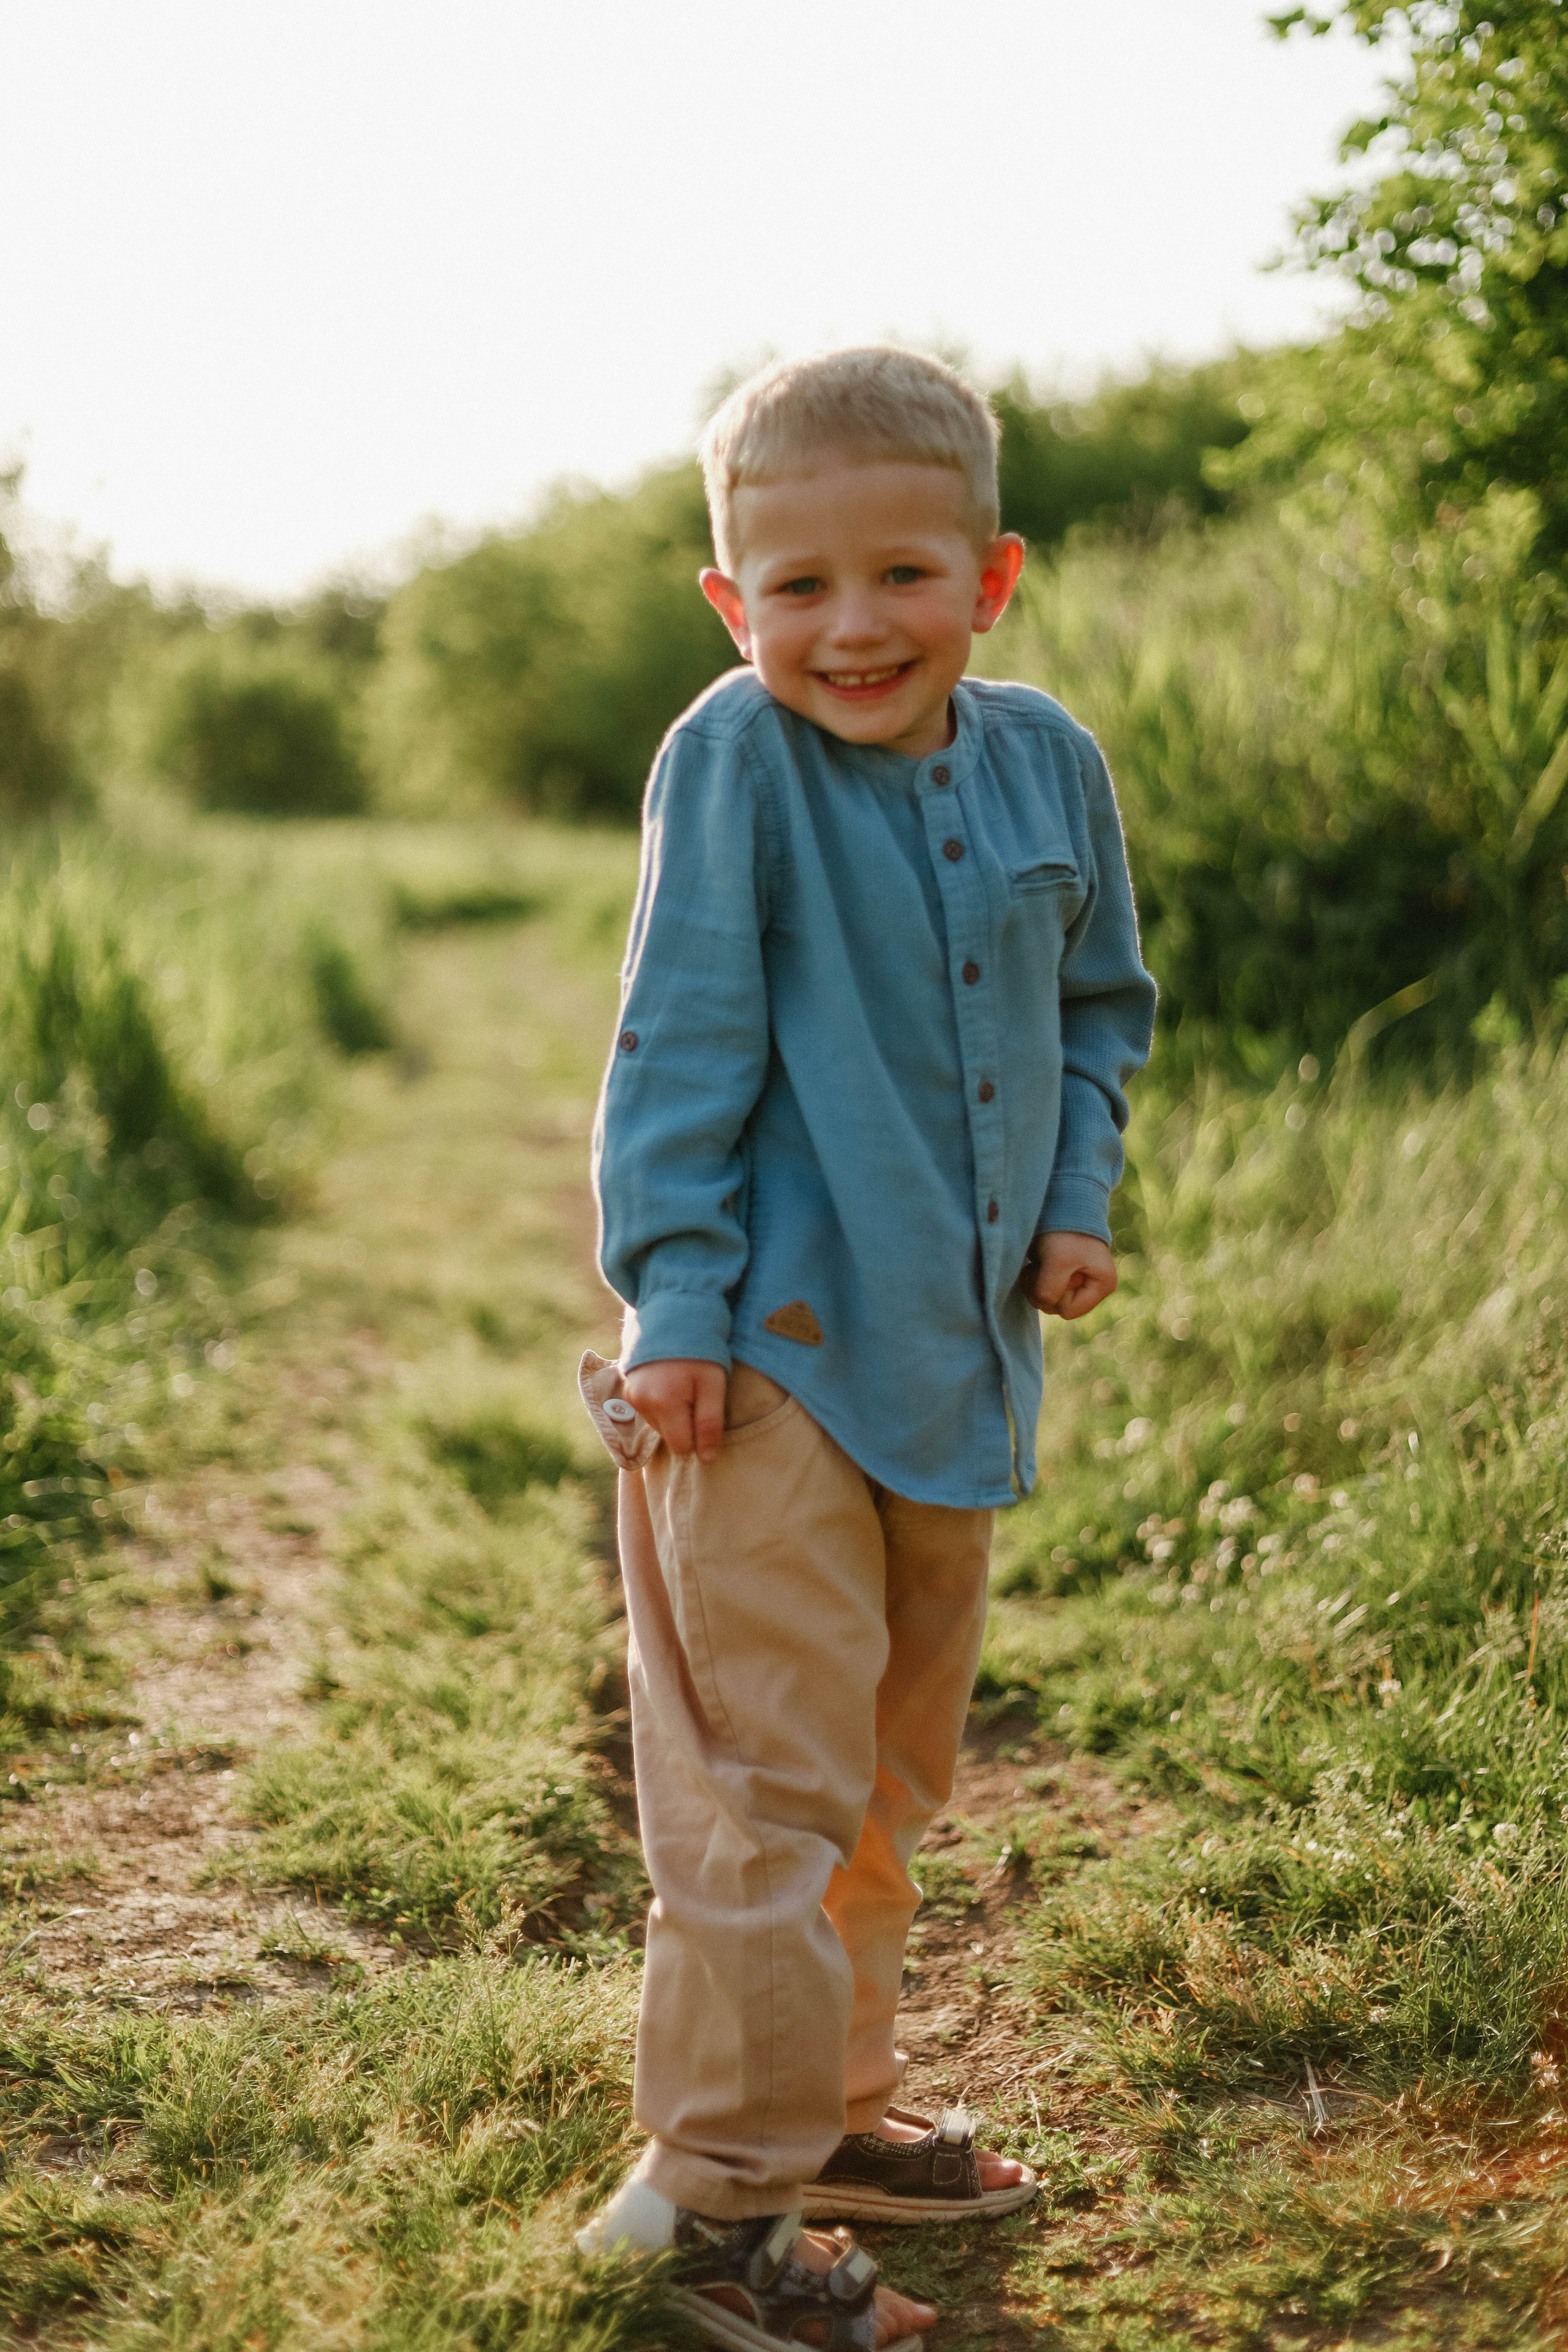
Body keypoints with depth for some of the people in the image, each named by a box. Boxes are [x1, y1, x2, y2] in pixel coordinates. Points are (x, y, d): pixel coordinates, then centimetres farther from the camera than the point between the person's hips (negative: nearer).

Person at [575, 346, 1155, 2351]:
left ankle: (833, 2103, 37)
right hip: (778, 1349, -6)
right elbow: (682, 1044, -12)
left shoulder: (1046, 762, 4)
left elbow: (1100, 1006, 17)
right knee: (770, 1775, -4)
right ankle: (723, 2191, 11)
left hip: (956, 1351, 7)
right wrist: (674, 1300, -14)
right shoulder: (734, 762, -12)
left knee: (896, 1757, 19)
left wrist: (1078, 1199, 5)